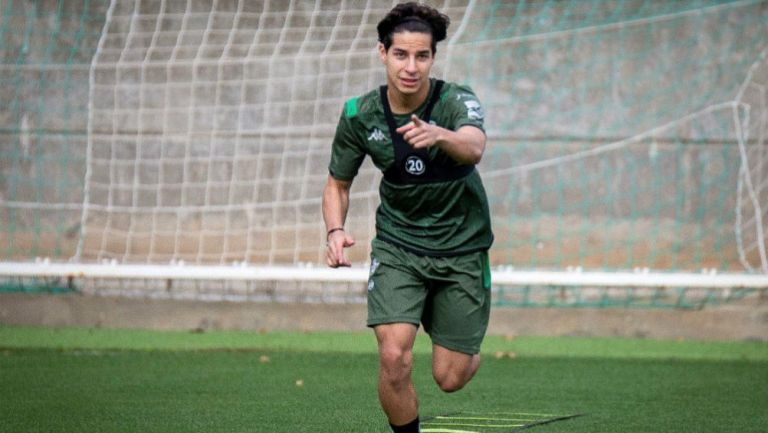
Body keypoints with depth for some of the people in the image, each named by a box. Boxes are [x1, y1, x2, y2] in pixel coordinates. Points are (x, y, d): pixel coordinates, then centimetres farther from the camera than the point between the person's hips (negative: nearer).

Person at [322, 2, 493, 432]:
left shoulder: (457, 101, -19)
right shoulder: (360, 115, -9)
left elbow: (474, 148, -41)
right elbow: (338, 184, 5)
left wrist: (439, 136, -63)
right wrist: (336, 230, -15)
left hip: (462, 247, -1)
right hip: (397, 246, 1)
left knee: (450, 377, 1)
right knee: (394, 358, -19)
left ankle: (471, 353, 39)